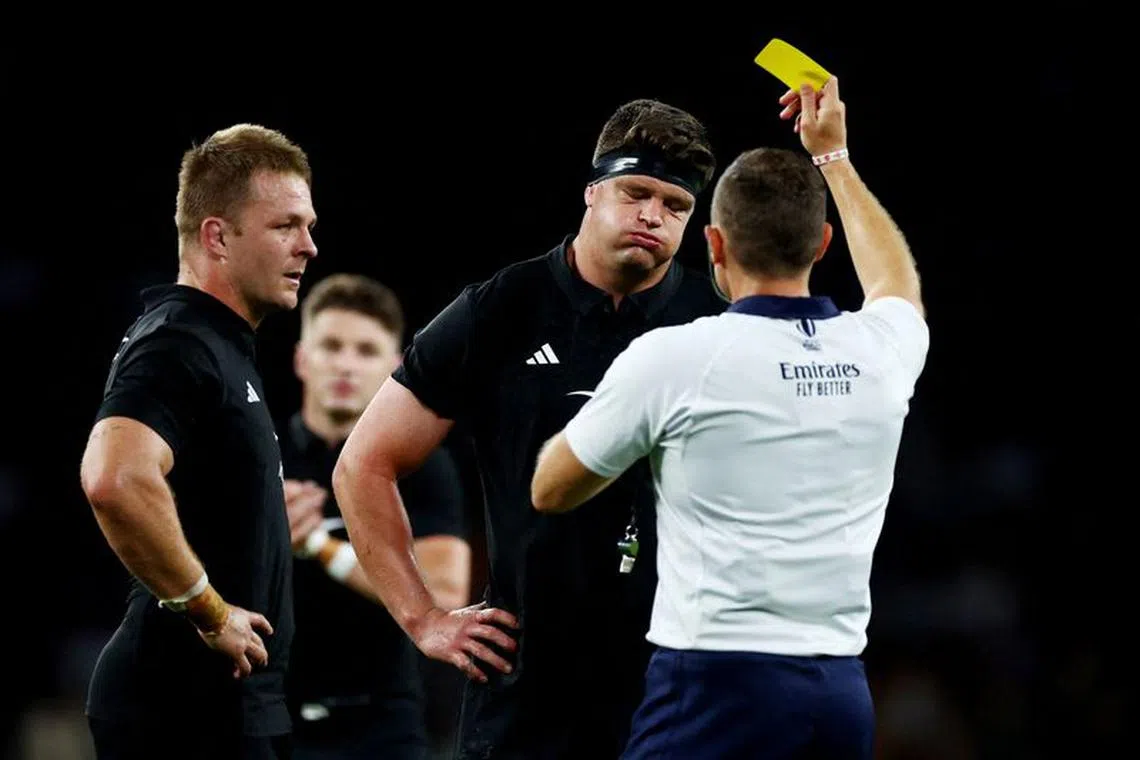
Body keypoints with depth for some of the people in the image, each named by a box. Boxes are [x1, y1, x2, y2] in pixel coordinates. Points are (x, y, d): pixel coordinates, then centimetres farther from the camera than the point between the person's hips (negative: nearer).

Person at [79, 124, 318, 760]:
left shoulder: (224, 347, 17)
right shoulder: (177, 346, -15)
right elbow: (115, 481, -34)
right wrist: (209, 611, -24)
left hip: (228, 701, 10)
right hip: (188, 708, -10)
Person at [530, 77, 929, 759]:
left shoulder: (674, 358, -7)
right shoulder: (881, 350, 7)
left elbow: (551, 490, 9)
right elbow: (899, 283, 36)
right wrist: (834, 155, 45)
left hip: (718, 684, -5)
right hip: (844, 694, 5)